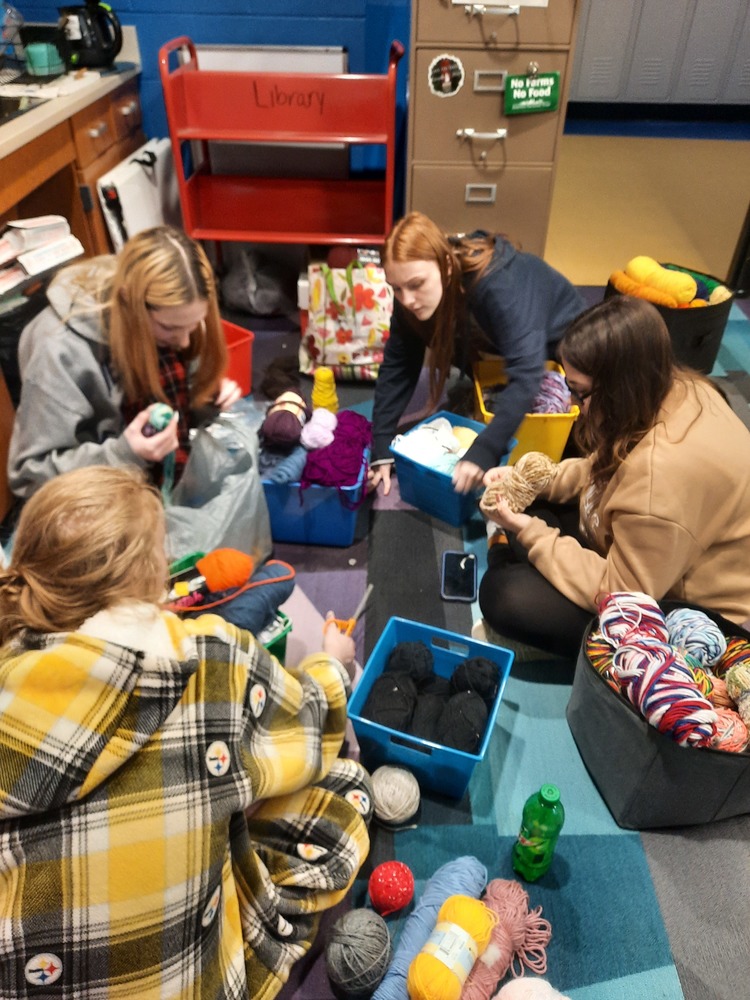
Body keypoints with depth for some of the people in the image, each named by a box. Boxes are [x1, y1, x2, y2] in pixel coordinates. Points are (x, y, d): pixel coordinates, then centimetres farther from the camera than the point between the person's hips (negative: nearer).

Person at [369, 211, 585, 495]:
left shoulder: (498, 285, -44)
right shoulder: (411, 294, -26)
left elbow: (525, 373, -51)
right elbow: (397, 366, -24)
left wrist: (483, 452, -61)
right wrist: (381, 450, -32)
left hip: (559, 339, -4)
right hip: (498, 345, 4)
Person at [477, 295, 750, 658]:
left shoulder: (665, 470, -39)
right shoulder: (672, 389, -11)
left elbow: (620, 594, -26)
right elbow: (604, 468, 8)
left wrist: (529, 533, -22)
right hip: (650, 557, 9)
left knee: (502, 595, -17)